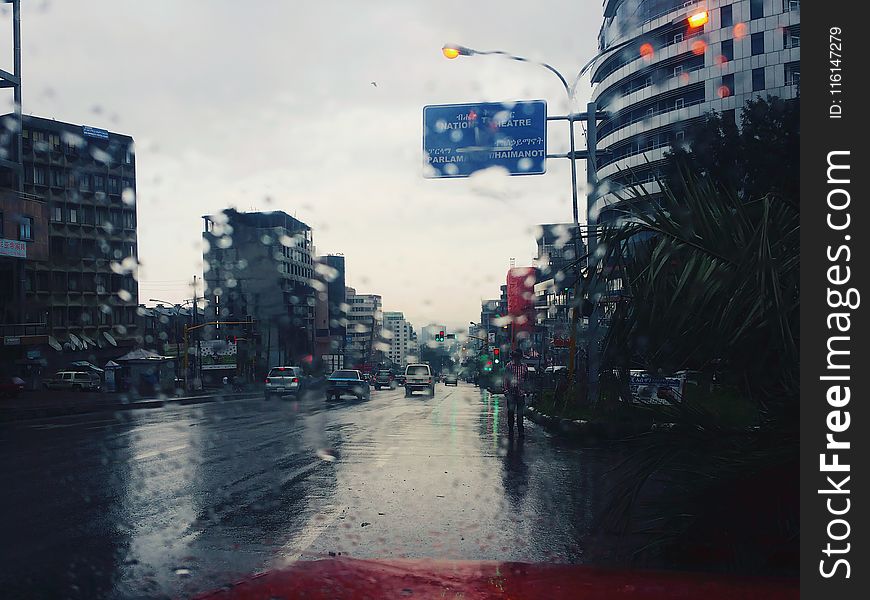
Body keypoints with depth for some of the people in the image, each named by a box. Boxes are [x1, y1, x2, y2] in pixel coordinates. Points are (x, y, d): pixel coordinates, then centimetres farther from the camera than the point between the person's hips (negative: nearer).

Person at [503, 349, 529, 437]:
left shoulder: (524, 366, 5)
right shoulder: (508, 366, 0)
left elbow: (527, 379, 13)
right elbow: (505, 379, 1)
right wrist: (506, 390, -7)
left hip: (521, 392, 1)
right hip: (511, 392, -1)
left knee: (520, 412, 3)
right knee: (510, 411, 5)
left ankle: (520, 430, 7)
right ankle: (510, 429, 13)